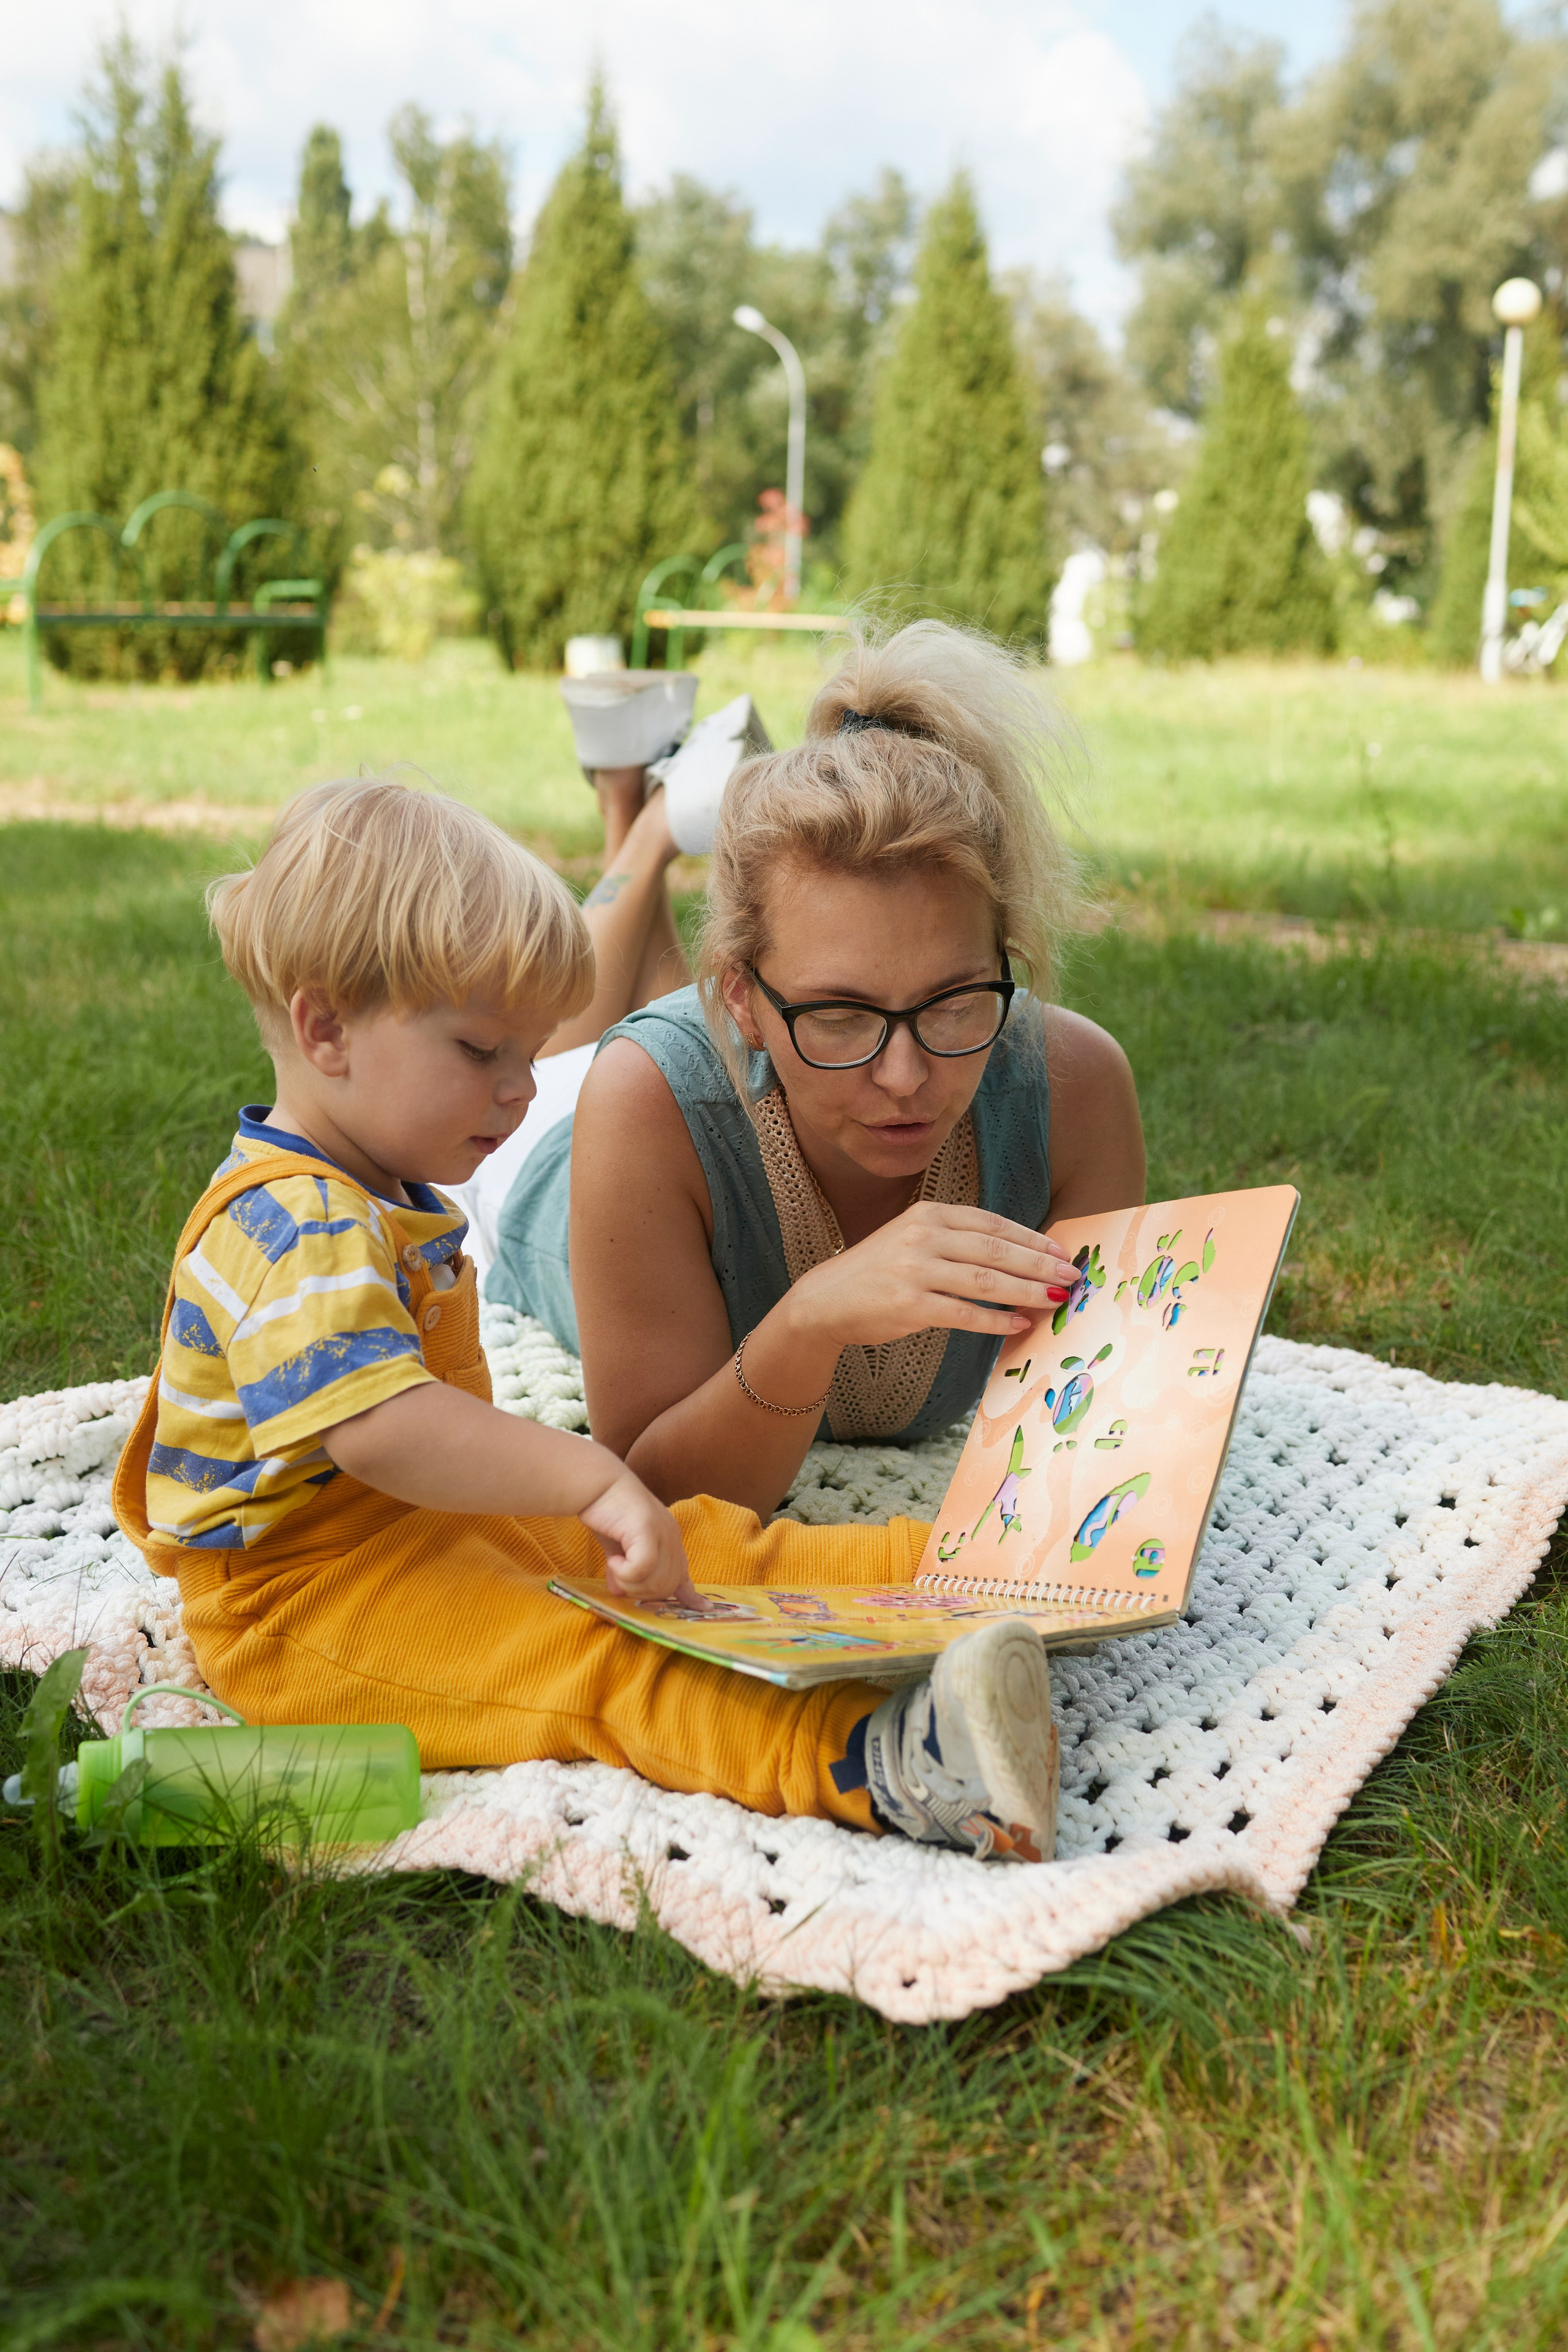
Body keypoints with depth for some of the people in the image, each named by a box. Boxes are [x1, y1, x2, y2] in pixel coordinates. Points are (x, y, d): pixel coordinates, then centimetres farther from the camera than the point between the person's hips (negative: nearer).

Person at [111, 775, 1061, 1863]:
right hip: (300, 1595, -11)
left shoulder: (377, 1194, 13)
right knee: (591, 1660, -32)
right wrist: (591, 1479, -39)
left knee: (709, 1548, -1)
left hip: (441, 1522, 11)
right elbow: (376, 1427, -38)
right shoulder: (295, 1226, -24)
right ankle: (879, 1759, -49)